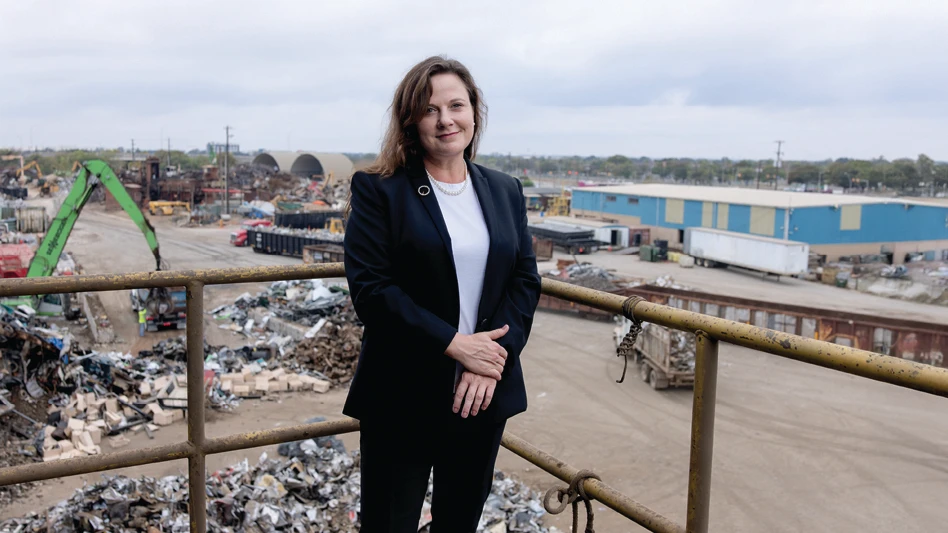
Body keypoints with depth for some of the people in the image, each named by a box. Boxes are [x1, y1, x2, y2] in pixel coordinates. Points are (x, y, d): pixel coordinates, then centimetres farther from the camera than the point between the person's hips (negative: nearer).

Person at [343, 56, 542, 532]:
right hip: (403, 396, -4)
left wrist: (492, 360, -11)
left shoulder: (505, 191, 8)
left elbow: (526, 282, 4)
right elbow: (369, 287, -14)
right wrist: (453, 344, -18)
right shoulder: (378, 189, -5)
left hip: (486, 392, 4)